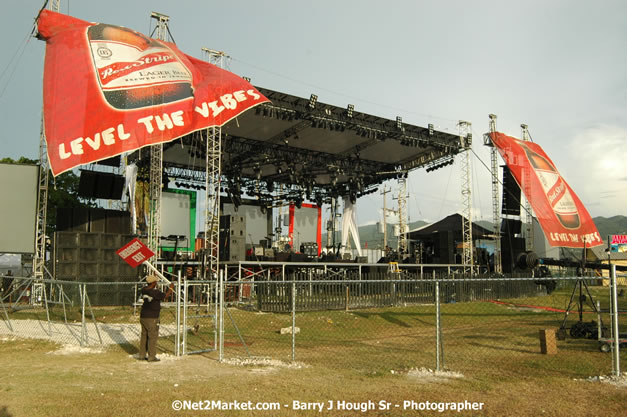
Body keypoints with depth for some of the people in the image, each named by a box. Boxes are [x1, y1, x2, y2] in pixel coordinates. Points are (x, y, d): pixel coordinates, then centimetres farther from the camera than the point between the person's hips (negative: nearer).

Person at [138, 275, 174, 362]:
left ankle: (142, 355, 22)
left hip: (143, 316, 8)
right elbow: (165, 296, -4)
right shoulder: (155, 292, -21)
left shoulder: (144, 289, 0)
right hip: (151, 318, -8)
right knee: (153, 337, 1)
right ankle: (151, 357, 5)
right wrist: (171, 288, 13)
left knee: (144, 336, 16)